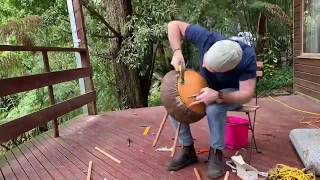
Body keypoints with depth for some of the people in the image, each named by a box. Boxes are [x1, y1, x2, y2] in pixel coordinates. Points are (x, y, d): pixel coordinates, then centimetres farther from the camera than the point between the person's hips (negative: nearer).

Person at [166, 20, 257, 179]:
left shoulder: (247, 58, -34)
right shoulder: (207, 38, -30)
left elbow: (247, 94, -32)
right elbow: (174, 25, -20)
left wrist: (218, 96, -48)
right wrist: (177, 52, -34)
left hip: (233, 93, -3)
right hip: (206, 88, 3)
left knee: (214, 108, -37)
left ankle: (216, 153, -13)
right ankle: (188, 150, -4)